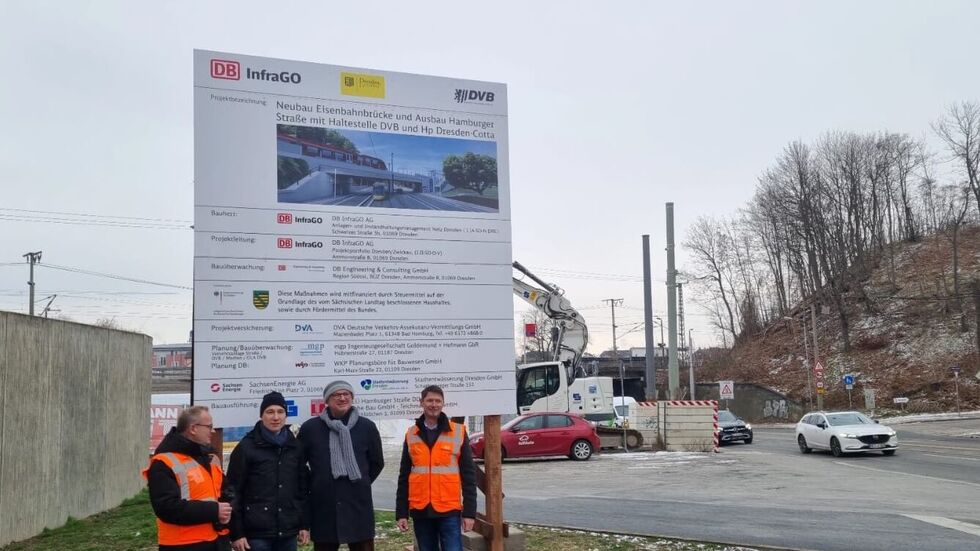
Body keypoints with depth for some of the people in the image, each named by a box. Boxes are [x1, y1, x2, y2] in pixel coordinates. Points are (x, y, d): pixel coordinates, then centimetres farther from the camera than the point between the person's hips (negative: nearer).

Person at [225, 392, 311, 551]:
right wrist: (236, 533, -9)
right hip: (256, 533, -4)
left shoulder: (295, 447, 9)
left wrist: (304, 524, 8)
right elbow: (234, 492, -5)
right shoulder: (246, 447, -3)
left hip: (288, 533, 4)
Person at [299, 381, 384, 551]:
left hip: (359, 506, 0)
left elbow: (377, 462, 15)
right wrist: (313, 486, 9)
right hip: (323, 508, 0)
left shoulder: (366, 426, 3)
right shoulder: (310, 428, 1)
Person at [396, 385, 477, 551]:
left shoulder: (458, 432, 0)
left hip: (449, 511, -2)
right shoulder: (411, 435, 7)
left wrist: (470, 512, -5)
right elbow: (404, 476, 10)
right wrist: (401, 513, 5)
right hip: (420, 511, 3)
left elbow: (468, 474, 0)